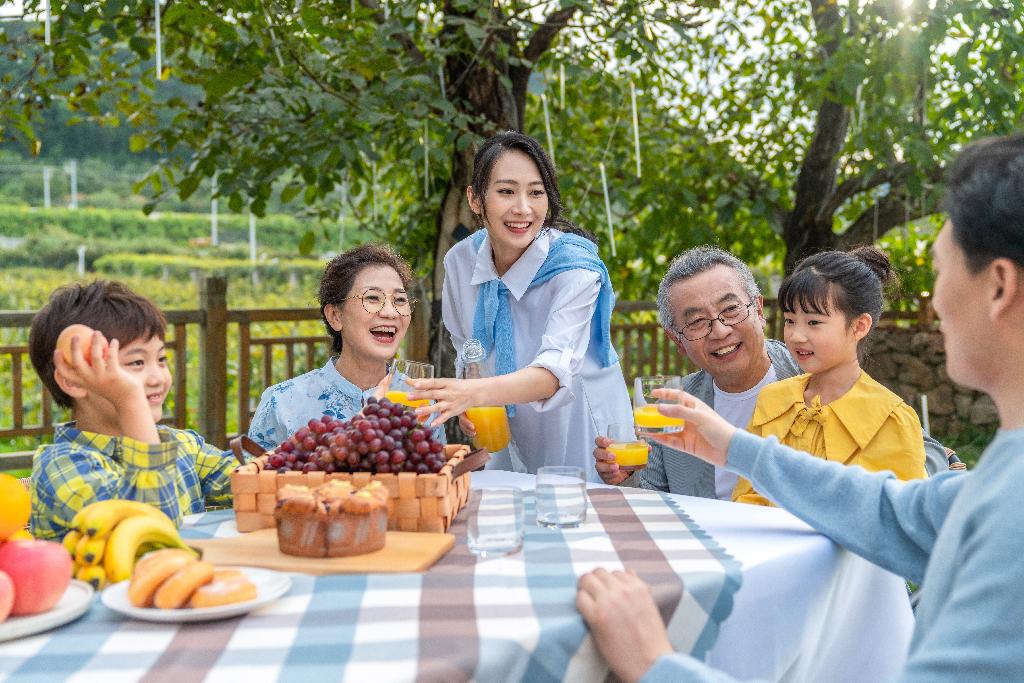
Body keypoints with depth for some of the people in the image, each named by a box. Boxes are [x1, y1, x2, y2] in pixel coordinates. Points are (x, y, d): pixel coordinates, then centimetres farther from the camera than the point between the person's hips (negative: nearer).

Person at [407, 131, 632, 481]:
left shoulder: (574, 265, -24)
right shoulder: (460, 261, -10)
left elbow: (557, 370, -37)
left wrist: (474, 393, -53)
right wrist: (466, 404, -16)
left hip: (581, 433, -4)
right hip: (509, 436, 4)